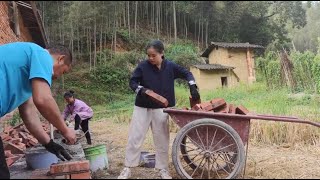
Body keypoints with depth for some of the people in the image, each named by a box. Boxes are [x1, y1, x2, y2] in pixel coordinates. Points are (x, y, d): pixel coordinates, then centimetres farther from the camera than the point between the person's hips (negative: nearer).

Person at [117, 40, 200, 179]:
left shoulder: (170, 66, -4)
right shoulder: (143, 66, -9)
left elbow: (187, 74, 9)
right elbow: (132, 81, -2)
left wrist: (192, 87, -7)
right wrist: (140, 89, -21)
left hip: (161, 109, 1)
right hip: (142, 108, -1)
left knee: (162, 140, 8)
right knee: (134, 138, 1)